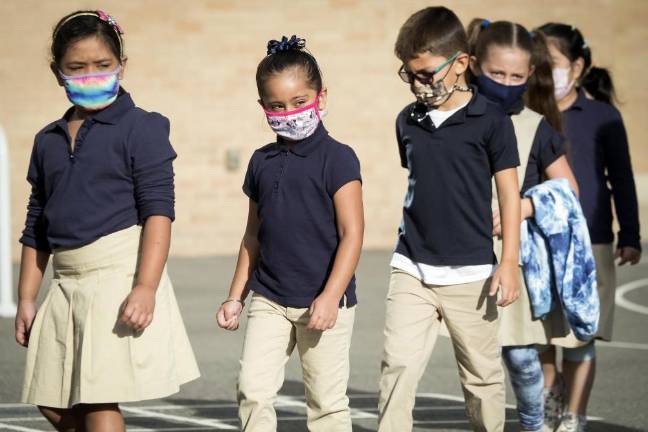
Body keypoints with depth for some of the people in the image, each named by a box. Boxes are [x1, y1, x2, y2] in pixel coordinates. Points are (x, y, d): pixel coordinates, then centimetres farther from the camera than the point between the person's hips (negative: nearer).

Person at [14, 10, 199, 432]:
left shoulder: (140, 128, -4)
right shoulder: (48, 140, 14)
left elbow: (157, 211, -11)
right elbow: (36, 227, 19)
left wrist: (145, 287, -20)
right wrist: (27, 299, 15)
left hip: (120, 273, -7)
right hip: (67, 283, 7)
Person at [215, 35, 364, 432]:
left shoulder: (337, 158, -8)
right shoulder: (262, 162, 9)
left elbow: (352, 234, -12)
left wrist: (330, 297, -21)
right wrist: (236, 297, 15)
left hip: (324, 301, -5)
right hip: (269, 299, 5)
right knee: (253, 390, -5)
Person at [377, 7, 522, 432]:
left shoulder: (491, 120, -6)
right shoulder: (408, 121, 7)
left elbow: (509, 192, -3)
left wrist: (509, 262, -7)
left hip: (470, 272, -3)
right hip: (411, 269, 3)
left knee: (482, 374, 7)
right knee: (398, 365, -8)